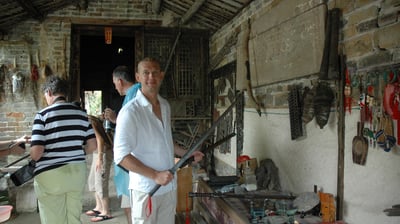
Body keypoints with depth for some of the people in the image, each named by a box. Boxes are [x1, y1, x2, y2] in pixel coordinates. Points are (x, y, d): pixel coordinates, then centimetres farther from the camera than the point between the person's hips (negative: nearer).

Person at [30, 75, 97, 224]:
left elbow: (37, 151, -16)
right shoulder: (81, 113, 4)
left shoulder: (43, 115, -9)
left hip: (51, 175, -4)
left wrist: (32, 161, 6)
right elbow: (93, 145, 3)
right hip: (78, 171, 4)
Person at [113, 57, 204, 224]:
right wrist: (155, 175, -22)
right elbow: (121, 156, -19)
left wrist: (187, 154, 9)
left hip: (169, 186, 7)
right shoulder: (130, 111, -16)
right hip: (146, 189, -6)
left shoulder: (165, 105, 7)